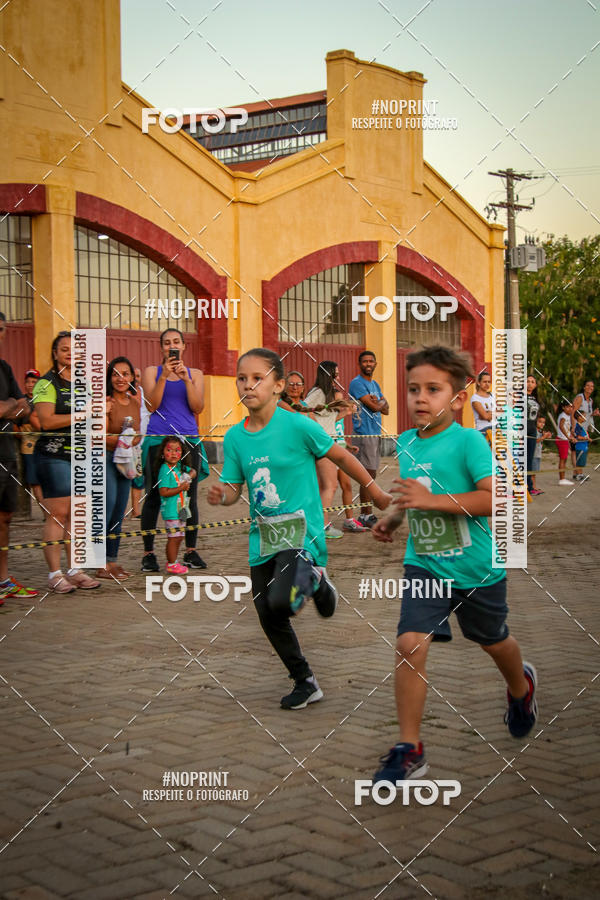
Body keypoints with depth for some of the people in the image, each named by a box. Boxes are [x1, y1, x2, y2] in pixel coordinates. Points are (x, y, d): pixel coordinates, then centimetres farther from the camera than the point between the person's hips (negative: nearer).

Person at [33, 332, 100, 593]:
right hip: (54, 454, -6)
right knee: (57, 514, -8)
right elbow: (46, 420, -15)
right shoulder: (47, 383, -3)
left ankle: (74, 569, 11)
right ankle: (54, 573, -4)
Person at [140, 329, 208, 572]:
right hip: (157, 440, -1)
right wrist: (164, 376, -12)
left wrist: (186, 379, -10)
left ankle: (191, 551, 11)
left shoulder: (195, 374, 13)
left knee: (190, 497, 2)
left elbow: (197, 408, 0)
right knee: (154, 497, -1)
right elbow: (152, 405, -4)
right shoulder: (152, 371, 9)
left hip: (188, 439, 2)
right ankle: (148, 553, 4)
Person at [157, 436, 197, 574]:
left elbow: (193, 471, 24)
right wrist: (181, 488, -18)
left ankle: (172, 562, 26)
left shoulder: (180, 466, 9)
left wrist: (189, 476, 1)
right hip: (171, 510, -8)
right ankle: (171, 565, 3)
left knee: (178, 537, 15)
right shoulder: (165, 470, -15)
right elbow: (163, 492, -21)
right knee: (174, 537, -5)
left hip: (181, 509, 8)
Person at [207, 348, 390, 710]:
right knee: (268, 616, 8)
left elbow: (341, 457, -2)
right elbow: (234, 488, 8)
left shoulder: (297, 425, -12)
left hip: (301, 529, -6)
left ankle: (315, 581, 9)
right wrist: (220, 494, -16)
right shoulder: (235, 437, 2)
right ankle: (306, 683, 28)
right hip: (263, 535, 6)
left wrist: (377, 494, 6)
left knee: (281, 602, -26)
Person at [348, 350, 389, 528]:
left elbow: (386, 409, 12)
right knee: (367, 475, -9)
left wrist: (377, 402, -8)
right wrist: (381, 402, 4)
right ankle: (366, 515, -5)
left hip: (375, 433, 9)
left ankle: (367, 514, 16)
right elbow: (374, 407, -16)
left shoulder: (375, 384, 18)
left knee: (371, 474, 11)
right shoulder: (357, 383, -10)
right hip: (363, 434, -9)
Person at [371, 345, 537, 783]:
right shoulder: (406, 444, 3)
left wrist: (433, 500, -31)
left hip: (476, 568, -3)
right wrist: (393, 519, 4)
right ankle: (410, 750, -5)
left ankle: (521, 687, 56)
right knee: (410, 643, -15)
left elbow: (494, 499, -26)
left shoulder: (469, 441, -17)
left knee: (493, 641, 20)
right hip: (424, 565, 3)